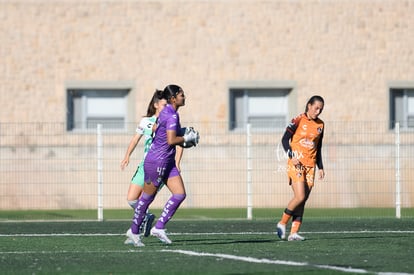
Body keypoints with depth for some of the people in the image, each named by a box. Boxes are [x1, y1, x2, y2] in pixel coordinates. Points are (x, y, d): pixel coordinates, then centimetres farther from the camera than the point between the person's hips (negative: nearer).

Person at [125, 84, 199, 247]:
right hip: (157, 162, -9)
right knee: (147, 197, 4)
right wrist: (187, 138, -12)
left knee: (180, 194, -1)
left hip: (167, 162, 9)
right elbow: (171, 140, -27)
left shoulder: (166, 112, 10)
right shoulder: (172, 116, -19)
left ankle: (159, 228, 3)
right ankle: (134, 231, 18)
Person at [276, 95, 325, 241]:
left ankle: (294, 232, 0)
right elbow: (285, 139, -4)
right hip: (296, 164, -5)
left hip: (310, 165, 5)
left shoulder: (320, 125, 12)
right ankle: (282, 223, 3)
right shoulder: (298, 121, -5)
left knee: (303, 201, 0)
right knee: (300, 197, -16)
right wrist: (292, 156, -16)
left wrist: (320, 167, 15)